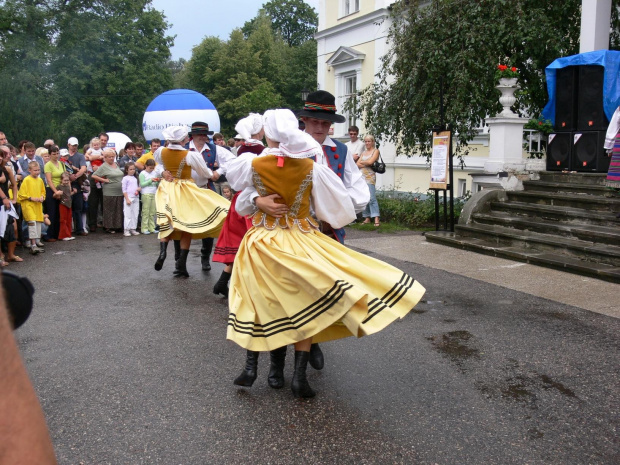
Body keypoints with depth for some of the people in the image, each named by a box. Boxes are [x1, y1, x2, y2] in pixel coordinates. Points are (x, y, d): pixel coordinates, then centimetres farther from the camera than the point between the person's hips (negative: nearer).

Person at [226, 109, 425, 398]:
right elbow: (337, 206, 0)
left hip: (262, 243, 1)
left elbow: (234, 178, 15)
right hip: (301, 243, -1)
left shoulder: (253, 164, -9)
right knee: (305, 308, 8)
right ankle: (299, 377, 8)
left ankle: (250, 367, 20)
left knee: (255, 303, 17)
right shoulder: (312, 168, -9)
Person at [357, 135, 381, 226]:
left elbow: (370, 161, -10)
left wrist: (362, 162, 5)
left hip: (370, 176, -6)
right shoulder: (363, 152, 20)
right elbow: (358, 164, 10)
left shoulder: (375, 151, 4)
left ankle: (376, 219, -19)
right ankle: (367, 218, 9)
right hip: (361, 176, 6)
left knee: (371, 198, -15)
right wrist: (366, 164, -6)